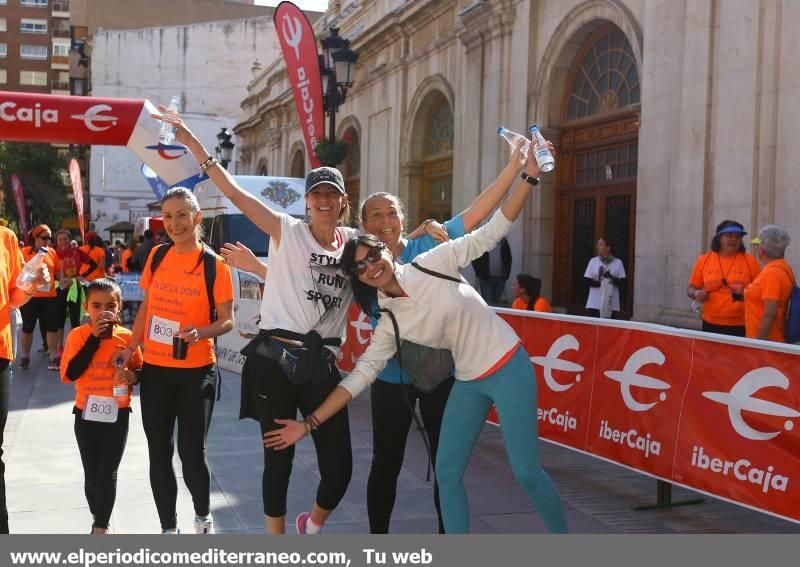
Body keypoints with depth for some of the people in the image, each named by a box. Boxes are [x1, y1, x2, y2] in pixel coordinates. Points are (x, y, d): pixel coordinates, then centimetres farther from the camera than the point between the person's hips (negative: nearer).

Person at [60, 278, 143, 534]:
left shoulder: (127, 337, -4)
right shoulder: (78, 335, -6)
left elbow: (141, 371, 7)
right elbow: (69, 374, -18)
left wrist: (132, 376, -18)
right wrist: (94, 339, -20)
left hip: (117, 415, -1)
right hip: (86, 414, 1)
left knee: (108, 474, -3)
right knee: (92, 474, 11)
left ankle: (100, 530, 5)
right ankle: (99, 521, 32)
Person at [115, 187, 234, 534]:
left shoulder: (215, 265, -9)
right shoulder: (157, 256, 4)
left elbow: (227, 321, -8)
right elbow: (147, 306, 14)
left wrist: (201, 332, -27)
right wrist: (131, 347, 5)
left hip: (196, 372, -4)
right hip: (154, 369, 4)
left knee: (191, 453, 0)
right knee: (159, 454, 8)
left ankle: (203, 517, 28)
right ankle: (168, 529, 24)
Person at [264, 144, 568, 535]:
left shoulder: (432, 264, -9)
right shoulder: (390, 324, -2)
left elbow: (491, 233, -10)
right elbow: (359, 376, -4)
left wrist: (529, 176, -18)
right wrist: (310, 423, -10)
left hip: (509, 369, -4)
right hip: (469, 382, 5)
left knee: (525, 470, -5)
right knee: (446, 472, 3)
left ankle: (562, 536, 16)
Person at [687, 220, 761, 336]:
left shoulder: (750, 261, 1)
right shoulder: (704, 260, 5)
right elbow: (691, 289, 11)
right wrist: (697, 293, -10)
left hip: (741, 327, -2)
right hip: (711, 325, 2)